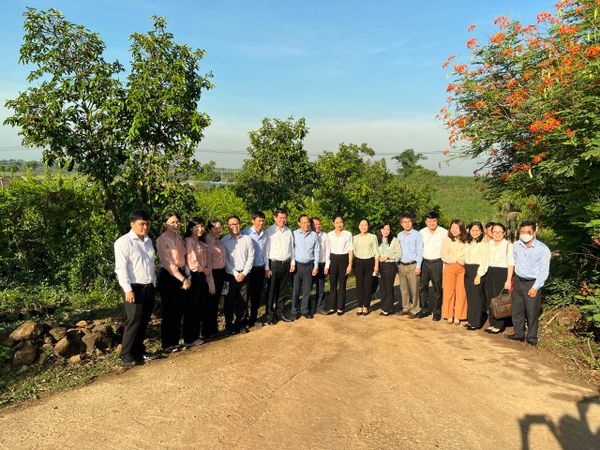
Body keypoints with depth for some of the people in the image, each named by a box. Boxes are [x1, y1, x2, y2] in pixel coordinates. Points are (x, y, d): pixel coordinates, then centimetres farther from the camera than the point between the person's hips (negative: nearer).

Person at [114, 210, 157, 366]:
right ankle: (126, 355, 7)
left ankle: (139, 351, 25)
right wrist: (128, 289, -19)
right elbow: (121, 267, -14)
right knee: (133, 322, -4)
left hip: (149, 287, 7)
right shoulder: (124, 242, -9)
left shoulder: (148, 241, 14)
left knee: (144, 322, 13)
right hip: (134, 288, -7)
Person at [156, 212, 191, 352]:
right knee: (170, 312, -1)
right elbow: (168, 262, -13)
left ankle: (175, 342, 21)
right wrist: (182, 279, -14)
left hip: (182, 276, 7)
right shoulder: (162, 240, -9)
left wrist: (188, 276, 3)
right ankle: (167, 345, 11)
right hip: (168, 276, -7)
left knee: (179, 311, 10)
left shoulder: (180, 238, 12)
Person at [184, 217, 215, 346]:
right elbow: (193, 263, -17)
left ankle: (195, 336, 22)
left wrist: (211, 283, 7)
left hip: (202, 277, 8)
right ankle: (189, 339, 10)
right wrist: (204, 270, 0)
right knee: (192, 308, 0)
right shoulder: (189, 241, -9)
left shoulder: (203, 244, 15)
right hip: (194, 277, -8)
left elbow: (208, 264, 13)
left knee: (201, 308, 11)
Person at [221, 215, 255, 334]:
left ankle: (241, 324, 21)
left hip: (244, 275, 2)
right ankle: (229, 325, 19)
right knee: (229, 301, 5)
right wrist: (235, 274, -9)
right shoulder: (224, 241, -1)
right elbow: (225, 260, -5)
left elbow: (251, 257, 1)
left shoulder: (247, 240, 3)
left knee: (243, 301, 6)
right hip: (230, 275, -1)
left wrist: (244, 273, -7)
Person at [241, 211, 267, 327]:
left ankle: (253, 318, 26)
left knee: (257, 295, 11)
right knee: (246, 294, 5)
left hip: (260, 268, 4)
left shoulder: (265, 234, 3)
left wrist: (267, 267, 14)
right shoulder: (245, 233, -12)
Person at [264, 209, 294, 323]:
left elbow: (291, 248, 12)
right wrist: (267, 268, -10)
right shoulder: (269, 231, -8)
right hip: (274, 263, -4)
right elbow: (266, 250, -8)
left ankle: (279, 312, 26)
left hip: (286, 263, 4)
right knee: (272, 290, 3)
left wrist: (292, 262, 8)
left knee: (282, 290, 13)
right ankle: (270, 315, 15)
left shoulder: (289, 231, 6)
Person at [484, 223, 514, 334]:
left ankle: (499, 325, 12)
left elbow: (511, 264, -10)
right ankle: (492, 323, 20)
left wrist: (508, 280, -14)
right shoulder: (489, 244, 9)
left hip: (502, 273, -5)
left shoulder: (508, 245, -8)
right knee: (490, 299, 8)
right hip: (490, 273, 5)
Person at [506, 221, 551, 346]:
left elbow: (544, 271, -11)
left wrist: (535, 287, -15)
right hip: (518, 281, 5)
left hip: (533, 283, -5)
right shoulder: (516, 245, -1)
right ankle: (519, 333, 27)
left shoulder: (543, 249, -14)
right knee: (516, 310, 12)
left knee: (532, 312, 3)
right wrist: (512, 280, 10)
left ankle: (532, 337, 17)